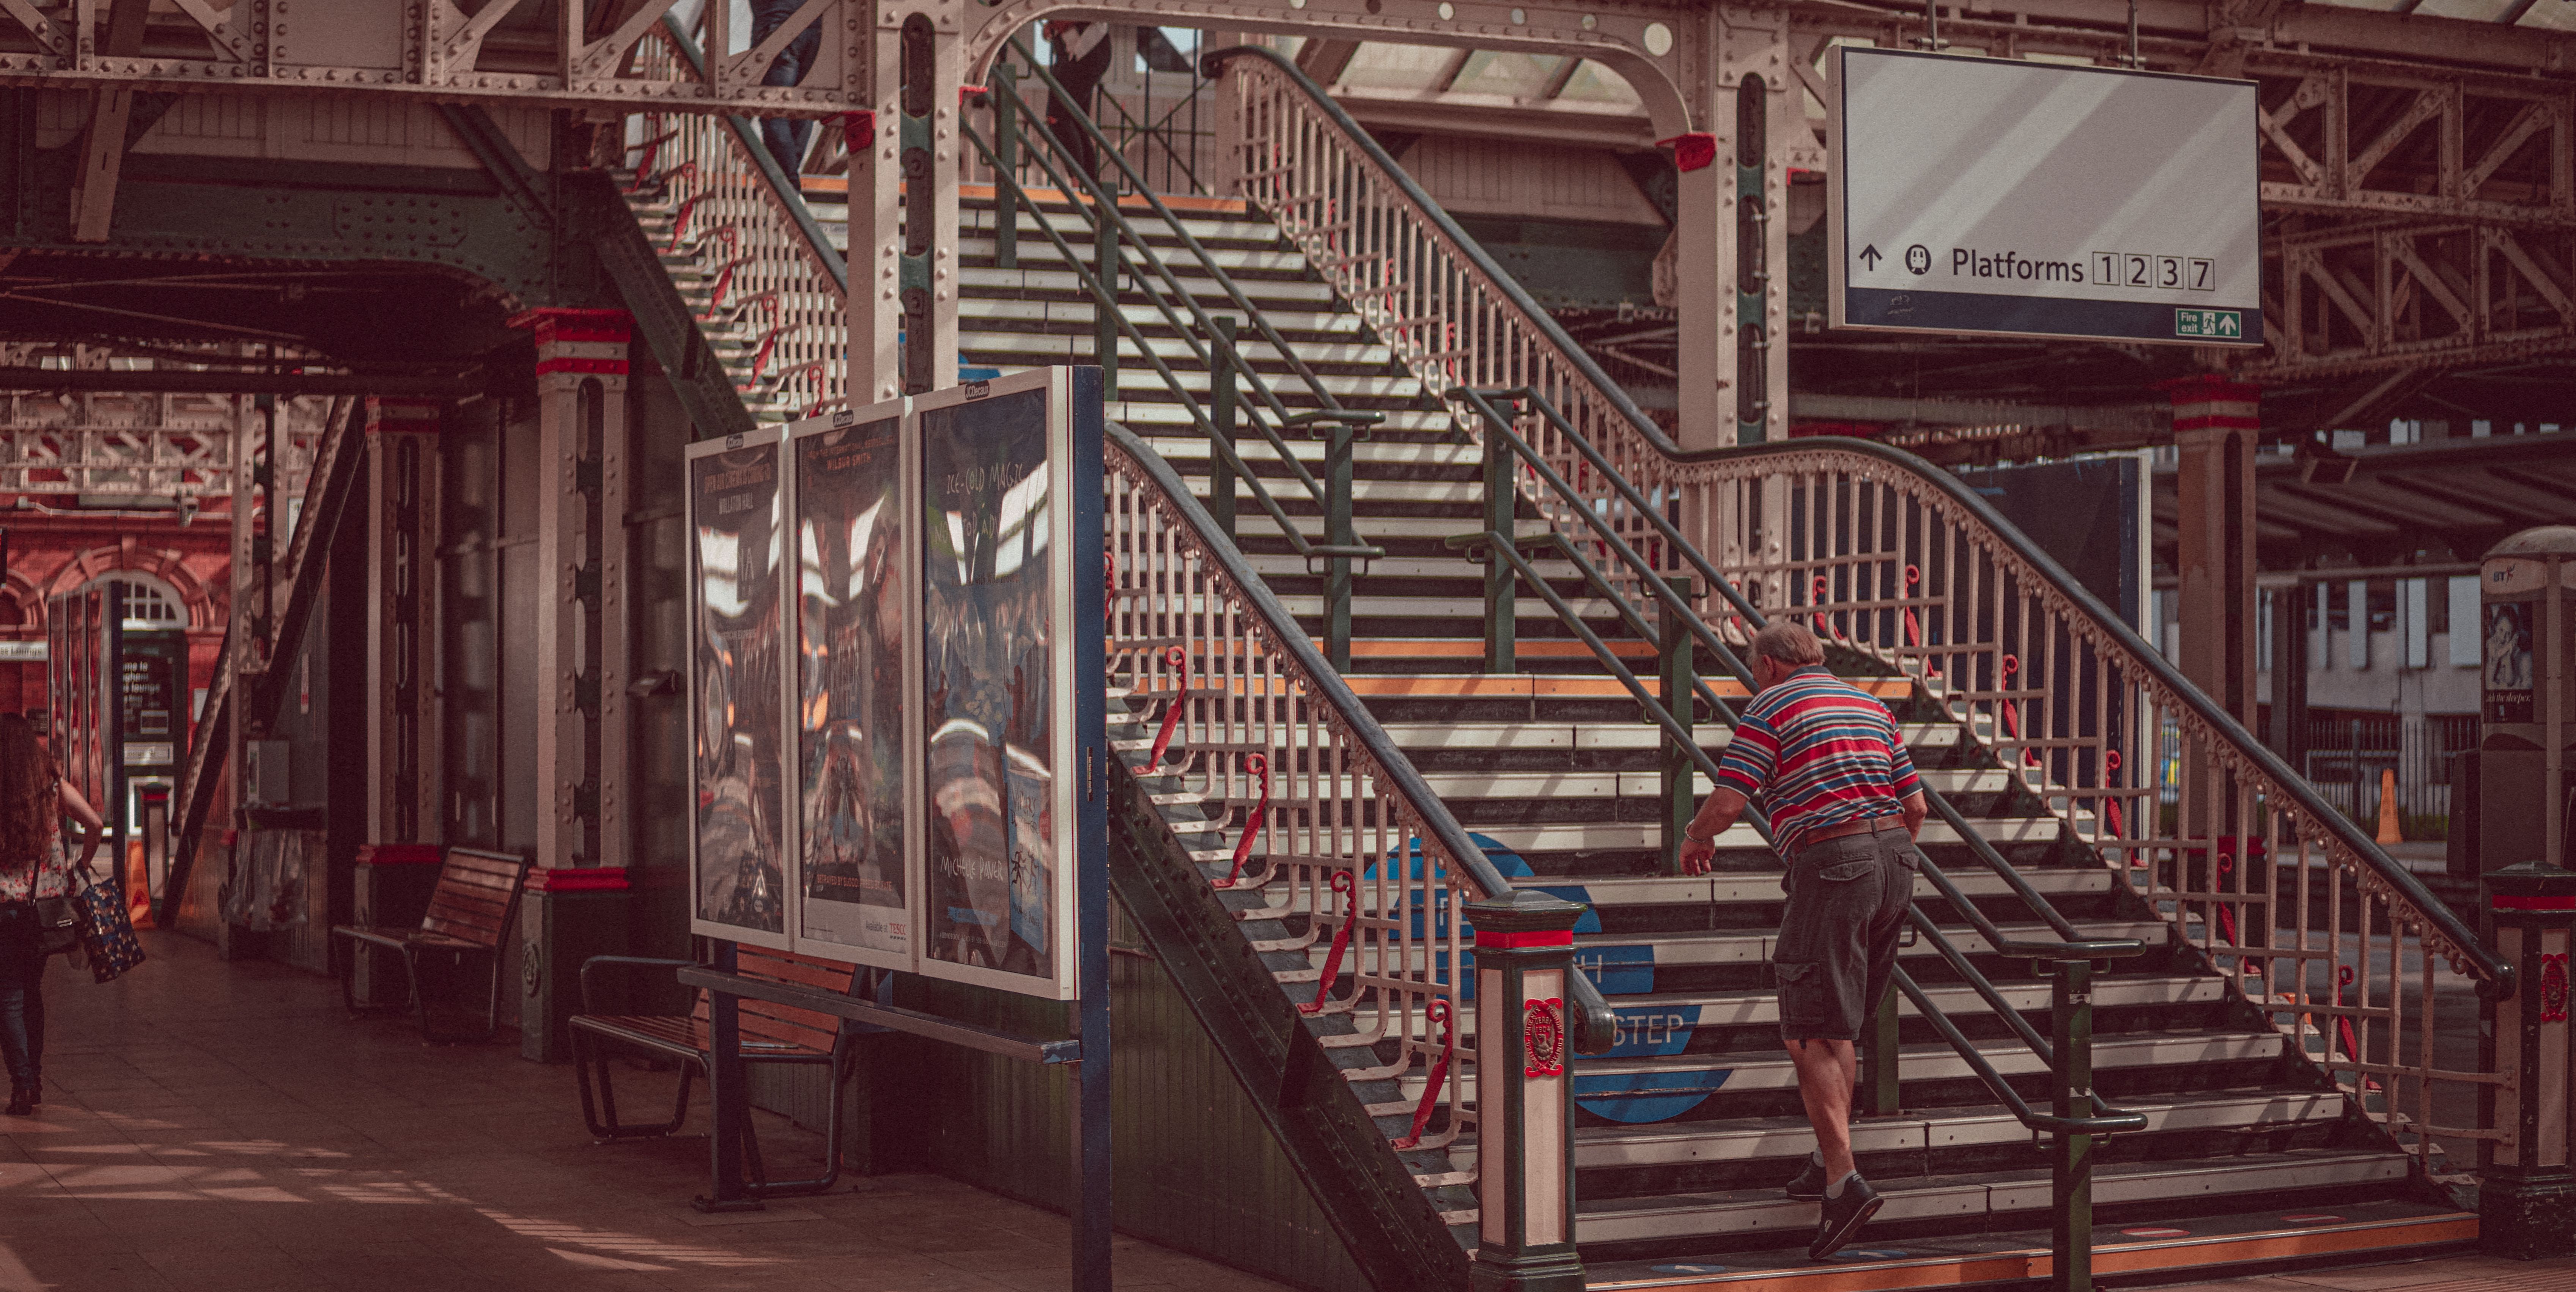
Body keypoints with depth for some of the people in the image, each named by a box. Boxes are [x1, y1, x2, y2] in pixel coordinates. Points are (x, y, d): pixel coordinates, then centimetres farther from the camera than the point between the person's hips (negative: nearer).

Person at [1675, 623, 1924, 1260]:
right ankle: (1829, 1159, 24)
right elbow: (1915, 805, 18)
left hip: (1830, 866, -7)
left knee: (1810, 1036, -5)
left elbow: (1727, 802, -9)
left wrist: (1695, 837, 12)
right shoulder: (1870, 705, 19)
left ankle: (1844, 1181, -16)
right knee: (1839, 1027, 20)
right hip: (1894, 861, 7)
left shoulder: (1771, 708, -1)